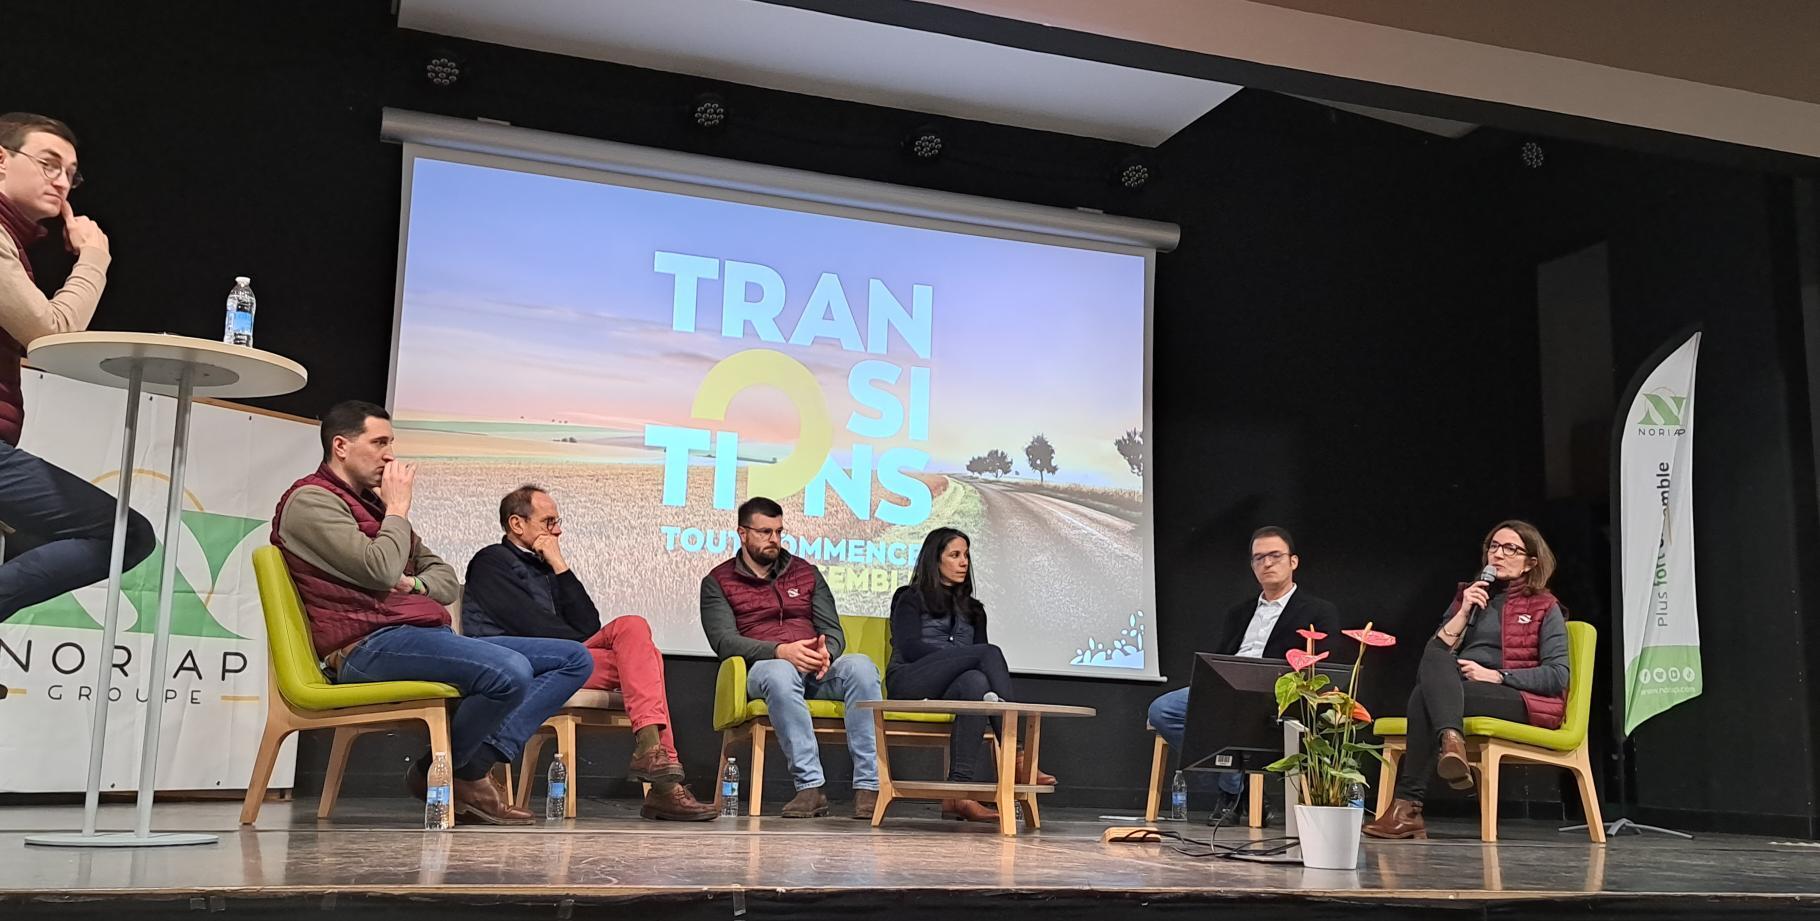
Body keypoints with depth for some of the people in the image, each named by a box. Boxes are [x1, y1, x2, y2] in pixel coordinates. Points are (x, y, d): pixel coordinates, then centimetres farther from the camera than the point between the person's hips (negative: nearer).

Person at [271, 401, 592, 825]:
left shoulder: (371, 502, 27)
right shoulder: (310, 501, -1)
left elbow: (446, 576, 26)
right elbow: (381, 570, -17)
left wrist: (416, 585, 2)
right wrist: (398, 508, 0)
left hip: (426, 636, 9)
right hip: (369, 646, -9)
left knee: (575, 659, -2)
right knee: (510, 672, -34)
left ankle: (484, 758, -18)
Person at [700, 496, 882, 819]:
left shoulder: (806, 573, 20)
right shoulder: (718, 582, 10)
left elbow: (833, 630, 14)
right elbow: (724, 641, -5)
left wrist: (826, 652, -13)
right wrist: (780, 651, -22)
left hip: (815, 670, 3)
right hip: (762, 669, -3)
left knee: (861, 666, -30)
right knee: (780, 672, -40)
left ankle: (868, 786, -34)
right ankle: (810, 787, -40)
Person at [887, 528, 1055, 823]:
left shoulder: (972, 609, 31)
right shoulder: (910, 599, 16)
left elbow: (981, 657, 17)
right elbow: (909, 648, -1)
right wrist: (958, 655, -14)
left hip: (948, 689, 4)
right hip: (910, 683, -4)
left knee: (976, 681, -37)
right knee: (990, 652, -28)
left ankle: (959, 789, -47)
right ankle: (1015, 756, -39)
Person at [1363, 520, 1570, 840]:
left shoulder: (1545, 608, 11)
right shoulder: (1470, 595, 24)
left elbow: (1558, 675, -2)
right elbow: (1435, 652, 13)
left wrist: (1495, 676, -11)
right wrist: (1464, 613, 2)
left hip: (1519, 700, -4)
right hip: (1456, 689, 4)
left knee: (1425, 696, -32)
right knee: (1434, 658, -32)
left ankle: (1408, 806, -42)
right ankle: (1450, 740, -54)